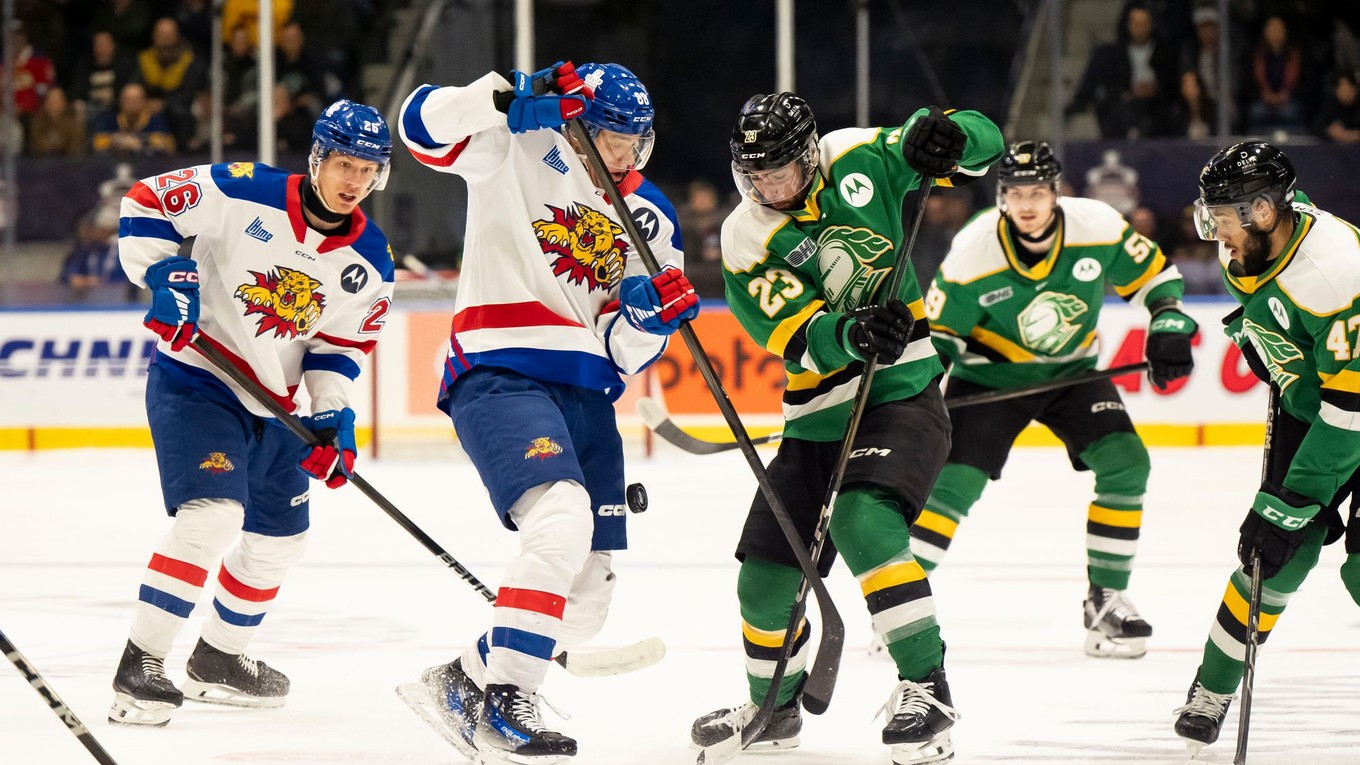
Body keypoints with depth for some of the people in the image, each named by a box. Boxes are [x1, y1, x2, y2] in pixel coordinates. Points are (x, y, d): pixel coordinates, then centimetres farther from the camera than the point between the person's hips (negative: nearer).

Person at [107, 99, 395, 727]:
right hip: (194, 381, -7)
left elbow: (339, 345, 7)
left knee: (279, 538, 16)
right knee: (212, 516, -24)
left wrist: (331, 416, -7)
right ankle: (138, 668, -19)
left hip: (273, 403, 7)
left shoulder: (370, 264, -1)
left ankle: (218, 659, 40)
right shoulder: (243, 194, -17)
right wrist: (165, 275, -23)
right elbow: (145, 203, -11)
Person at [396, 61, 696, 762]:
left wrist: (646, 315, -11)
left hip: (585, 399, 7)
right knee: (562, 521, -31)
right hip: (499, 378, -7)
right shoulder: (518, 148, -1)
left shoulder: (651, 221, 14)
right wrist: (512, 98, -28)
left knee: (585, 605, 6)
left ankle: (462, 687, 26)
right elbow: (426, 124, -16)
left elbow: (625, 351, 11)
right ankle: (503, 705, -26)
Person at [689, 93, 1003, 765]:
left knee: (865, 525, -29)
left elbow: (981, 142, 1)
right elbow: (796, 337, -20)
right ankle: (773, 706, 33)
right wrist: (850, 336, -41)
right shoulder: (746, 241, -8)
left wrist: (944, 141, -23)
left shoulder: (858, 161, -6)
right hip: (819, 414, 3)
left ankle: (926, 686, -24)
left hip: (904, 391, -3)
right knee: (766, 575, 6)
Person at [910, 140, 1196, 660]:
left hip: (1073, 372, 2)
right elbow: (937, 330, -12)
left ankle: (1106, 599, -2)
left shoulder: (1099, 228, -18)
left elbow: (1153, 273, -1)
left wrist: (1169, 326, -14)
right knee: (955, 480, -17)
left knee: (1125, 462, -14)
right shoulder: (973, 253, -23)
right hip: (990, 377, -2)